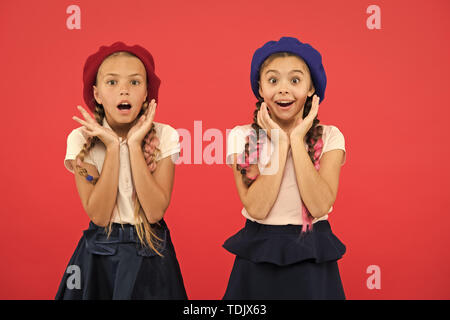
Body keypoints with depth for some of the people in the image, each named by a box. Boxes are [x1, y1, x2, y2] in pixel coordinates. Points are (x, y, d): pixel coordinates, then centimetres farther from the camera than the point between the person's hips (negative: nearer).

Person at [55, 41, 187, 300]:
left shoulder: (164, 136, -10)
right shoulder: (81, 139, -9)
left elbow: (155, 211, -19)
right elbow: (99, 216, -17)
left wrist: (135, 145, -21)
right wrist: (113, 147, -21)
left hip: (151, 255, 0)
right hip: (100, 256, 0)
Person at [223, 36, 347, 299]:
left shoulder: (329, 137, -3)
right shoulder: (242, 137, -4)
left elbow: (319, 206, -17)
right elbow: (257, 208, -16)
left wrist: (297, 140, -15)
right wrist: (280, 143, -15)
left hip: (313, 260, 0)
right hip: (257, 259, 0)